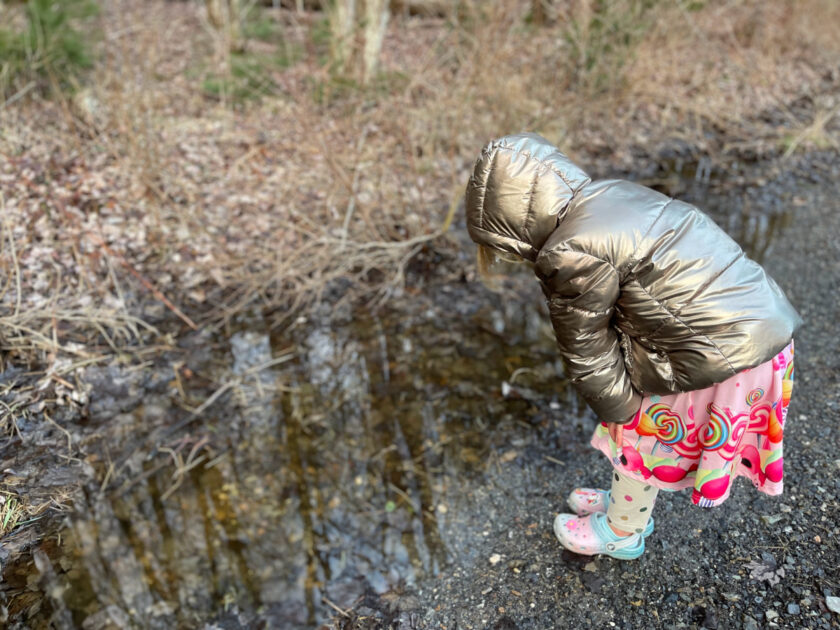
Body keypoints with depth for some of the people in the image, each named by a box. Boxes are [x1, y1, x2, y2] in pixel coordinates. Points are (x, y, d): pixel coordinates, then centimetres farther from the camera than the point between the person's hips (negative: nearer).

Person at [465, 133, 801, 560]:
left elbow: (586, 352, -10)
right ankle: (628, 499, 51)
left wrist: (618, 409, 5)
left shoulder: (571, 254, -21)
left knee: (641, 435, 15)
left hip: (718, 357, -9)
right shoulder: (613, 194, 7)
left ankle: (622, 532, 40)